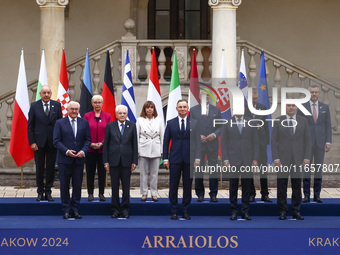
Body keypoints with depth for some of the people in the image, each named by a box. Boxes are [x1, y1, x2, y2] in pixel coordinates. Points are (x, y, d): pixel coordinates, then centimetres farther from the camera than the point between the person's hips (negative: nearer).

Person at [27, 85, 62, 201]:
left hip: (52, 142, 1)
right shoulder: (34, 106, 1)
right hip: (39, 142, -1)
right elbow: (30, 126, 1)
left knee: (51, 168, 4)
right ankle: (40, 192, 14)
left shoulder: (57, 105, 3)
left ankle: (48, 192, 13)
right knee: (39, 169, 5)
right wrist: (32, 142, -6)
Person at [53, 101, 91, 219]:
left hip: (79, 159, 2)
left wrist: (83, 151, -11)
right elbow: (56, 141, -3)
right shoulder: (60, 123, 2)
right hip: (64, 159, -2)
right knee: (64, 185, 2)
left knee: (78, 185, 4)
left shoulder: (84, 123, 8)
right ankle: (66, 210, 10)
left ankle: (75, 209, 12)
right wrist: (66, 151, -16)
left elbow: (88, 140, 6)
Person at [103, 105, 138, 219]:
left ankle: (125, 209, 11)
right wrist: (105, 161, -1)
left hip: (126, 160, 0)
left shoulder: (132, 126, 6)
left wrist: (134, 161, -1)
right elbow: (106, 144, 5)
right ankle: (115, 209, 12)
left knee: (126, 186, 3)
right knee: (114, 186, 4)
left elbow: (134, 144, 5)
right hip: (113, 160, 0)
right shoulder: (110, 126, 5)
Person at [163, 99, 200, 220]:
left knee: (188, 186, 5)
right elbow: (166, 141, 6)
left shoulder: (194, 123, 6)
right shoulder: (170, 123, 6)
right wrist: (165, 158, -1)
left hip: (189, 160, 0)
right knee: (173, 186, 2)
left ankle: (185, 211, 13)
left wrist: (197, 158, -2)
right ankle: (174, 211, 9)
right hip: (175, 159, 0)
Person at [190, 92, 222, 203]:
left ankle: (213, 194, 5)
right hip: (198, 144, -1)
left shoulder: (216, 110, 9)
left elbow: (221, 126, 8)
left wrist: (214, 135, -9)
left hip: (213, 144, 1)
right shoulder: (193, 110, 6)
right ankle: (200, 194, 11)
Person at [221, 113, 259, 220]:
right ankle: (233, 212, 9)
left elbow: (255, 142, 6)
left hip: (247, 160, 1)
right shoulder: (227, 123, 4)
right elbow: (223, 142, 3)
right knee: (233, 187, 2)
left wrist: (255, 159, -1)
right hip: (233, 160, -1)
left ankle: (245, 212, 9)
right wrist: (225, 159, -5)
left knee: (246, 187, 3)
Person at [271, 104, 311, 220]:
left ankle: (296, 211, 10)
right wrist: (276, 158, -7)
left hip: (298, 158, 1)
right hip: (283, 158, -1)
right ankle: (283, 211, 6)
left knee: (297, 185, 4)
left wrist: (306, 157, -2)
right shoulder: (278, 121, 4)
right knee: (282, 185, -1)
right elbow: (274, 140, 1)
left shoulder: (303, 121, 8)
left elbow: (307, 140, 7)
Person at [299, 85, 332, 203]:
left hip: (320, 142, 2)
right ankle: (306, 195, 3)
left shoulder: (325, 107, 8)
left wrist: (328, 142, -3)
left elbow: (328, 126, 7)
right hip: (307, 142, -2)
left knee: (319, 169, 4)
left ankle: (317, 195, 9)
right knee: (306, 168, -2)